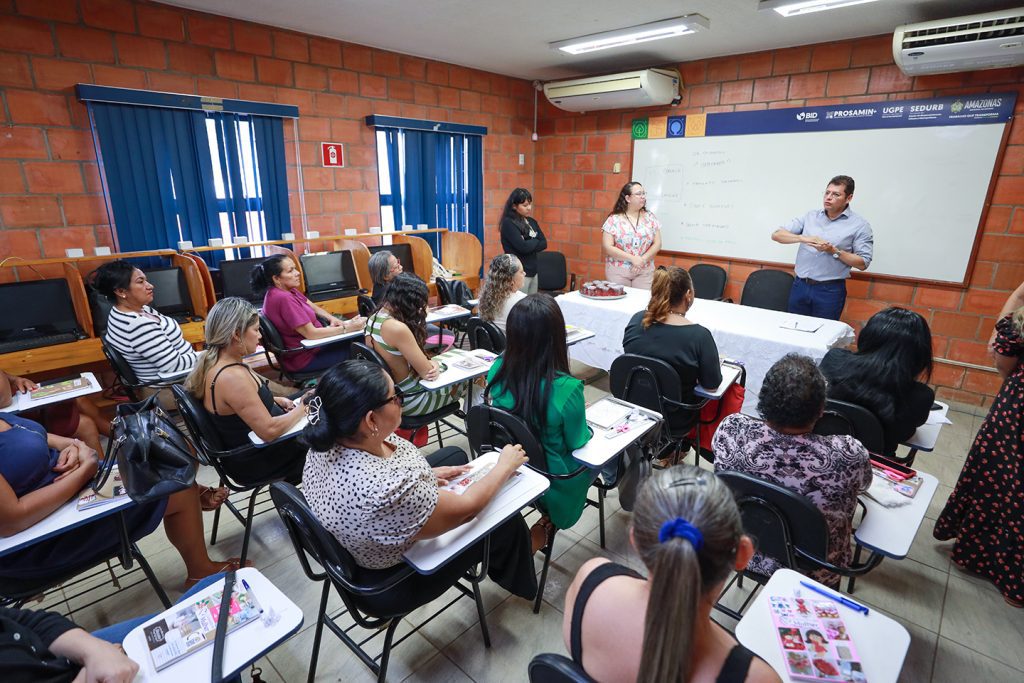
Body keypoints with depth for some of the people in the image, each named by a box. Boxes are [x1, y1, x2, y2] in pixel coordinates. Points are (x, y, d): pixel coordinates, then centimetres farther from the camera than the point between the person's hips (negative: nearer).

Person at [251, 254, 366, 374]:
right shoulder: (283, 298, -29)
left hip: (309, 343, 9)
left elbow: (312, 307, 13)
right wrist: (346, 328, -22)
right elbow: (311, 333, -28)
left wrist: (332, 319, -5)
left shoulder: (287, 289, 0)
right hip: (304, 357, -9)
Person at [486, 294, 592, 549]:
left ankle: (545, 524, 26)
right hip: (550, 478, -5)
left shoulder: (499, 369, -18)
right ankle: (546, 524, 19)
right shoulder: (566, 389, -33)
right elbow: (576, 442, -14)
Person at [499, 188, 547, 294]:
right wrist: (536, 242, -1)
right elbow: (522, 247, -19)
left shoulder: (531, 222, 12)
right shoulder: (508, 223, -10)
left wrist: (529, 245, -11)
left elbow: (544, 243, 6)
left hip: (533, 271, 7)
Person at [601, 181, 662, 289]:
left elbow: (657, 244, 4)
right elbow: (607, 247, -9)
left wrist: (643, 260, -12)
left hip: (644, 271, 2)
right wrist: (632, 258, -16)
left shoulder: (650, 218, 6)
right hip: (618, 271, -2)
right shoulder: (614, 219, -3)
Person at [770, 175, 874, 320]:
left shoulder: (859, 225, -1)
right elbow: (777, 235, 2)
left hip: (830, 291, -3)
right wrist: (803, 238, -14)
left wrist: (834, 251, -16)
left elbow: (863, 263, -4)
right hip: (800, 286, 3)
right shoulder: (810, 216, 8)